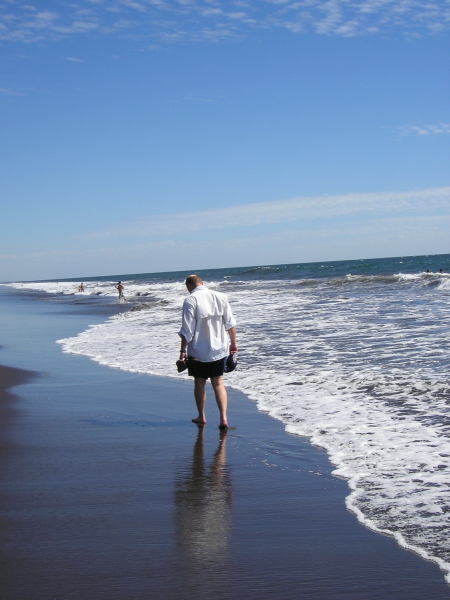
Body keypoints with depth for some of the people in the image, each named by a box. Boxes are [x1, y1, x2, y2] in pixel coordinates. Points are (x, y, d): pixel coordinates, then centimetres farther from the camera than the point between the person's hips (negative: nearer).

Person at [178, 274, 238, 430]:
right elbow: (230, 323, 5)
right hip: (219, 349, 3)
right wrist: (233, 343, 15)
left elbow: (187, 330, -14)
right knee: (218, 384, 9)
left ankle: (201, 416, 26)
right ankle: (223, 418, -4)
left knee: (199, 383, 13)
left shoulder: (190, 300, -12)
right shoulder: (220, 297, 1)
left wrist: (183, 350, -7)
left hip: (198, 351, -3)